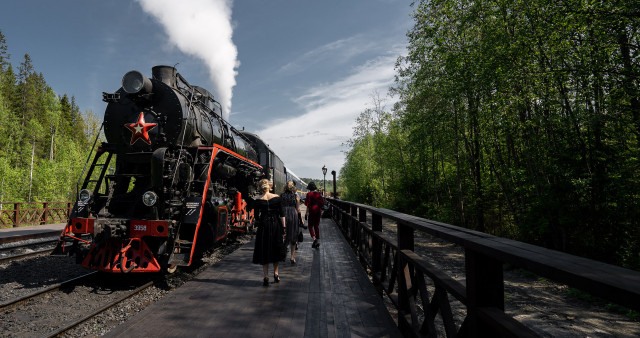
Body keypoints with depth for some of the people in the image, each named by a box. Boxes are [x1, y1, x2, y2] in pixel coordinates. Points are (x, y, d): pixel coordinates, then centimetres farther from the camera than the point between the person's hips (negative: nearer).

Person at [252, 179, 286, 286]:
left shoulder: (258, 200, -4)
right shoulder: (277, 197, -2)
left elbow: (256, 215, -2)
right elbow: (281, 214, -1)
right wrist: (283, 227, 4)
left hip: (263, 226, -1)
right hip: (276, 225, 1)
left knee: (264, 252, 7)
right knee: (275, 250, 16)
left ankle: (266, 277, 6)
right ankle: (276, 274, 24)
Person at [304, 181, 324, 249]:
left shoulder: (309, 194, -9)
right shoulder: (318, 194, 5)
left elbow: (308, 204, -13)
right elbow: (322, 203, 5)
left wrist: (307, 212, -11)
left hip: (312, 211, -5)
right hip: (318, 211, 5)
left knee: (310, 226, 3)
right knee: (317, 226, 12)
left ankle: (314, 238, -20)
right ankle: (317, 242, 14)